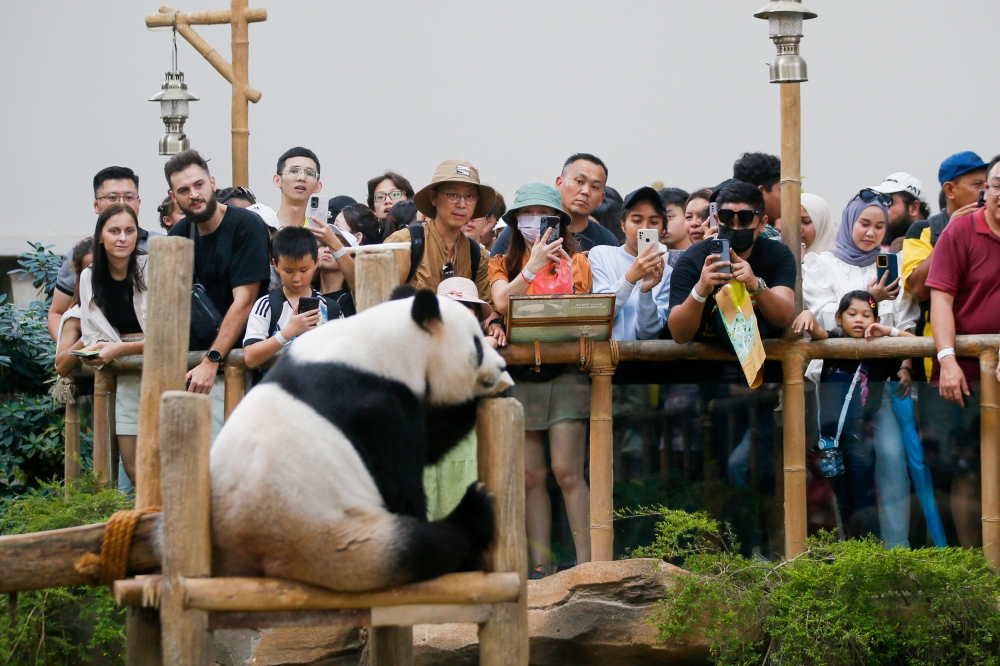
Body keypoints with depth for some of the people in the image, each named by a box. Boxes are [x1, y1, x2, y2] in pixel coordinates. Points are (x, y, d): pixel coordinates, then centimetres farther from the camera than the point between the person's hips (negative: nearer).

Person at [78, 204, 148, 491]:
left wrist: (119, 349, -18)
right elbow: (92, 334, 9)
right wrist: (96, 349, -14)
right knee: (131, 465, 5)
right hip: (126, 376, 5)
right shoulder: (90, 277, 6)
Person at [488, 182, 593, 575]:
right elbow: (502, 301, -7)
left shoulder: (575, 261, 11)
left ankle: (586, 565, -12)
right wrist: (534, 265, -14)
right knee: (530, 475, 0)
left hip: (564, 370, -2)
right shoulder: (503, 264, 14)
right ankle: (540, 567, 4)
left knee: (567, 471, -12)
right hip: (519, 374, 2)